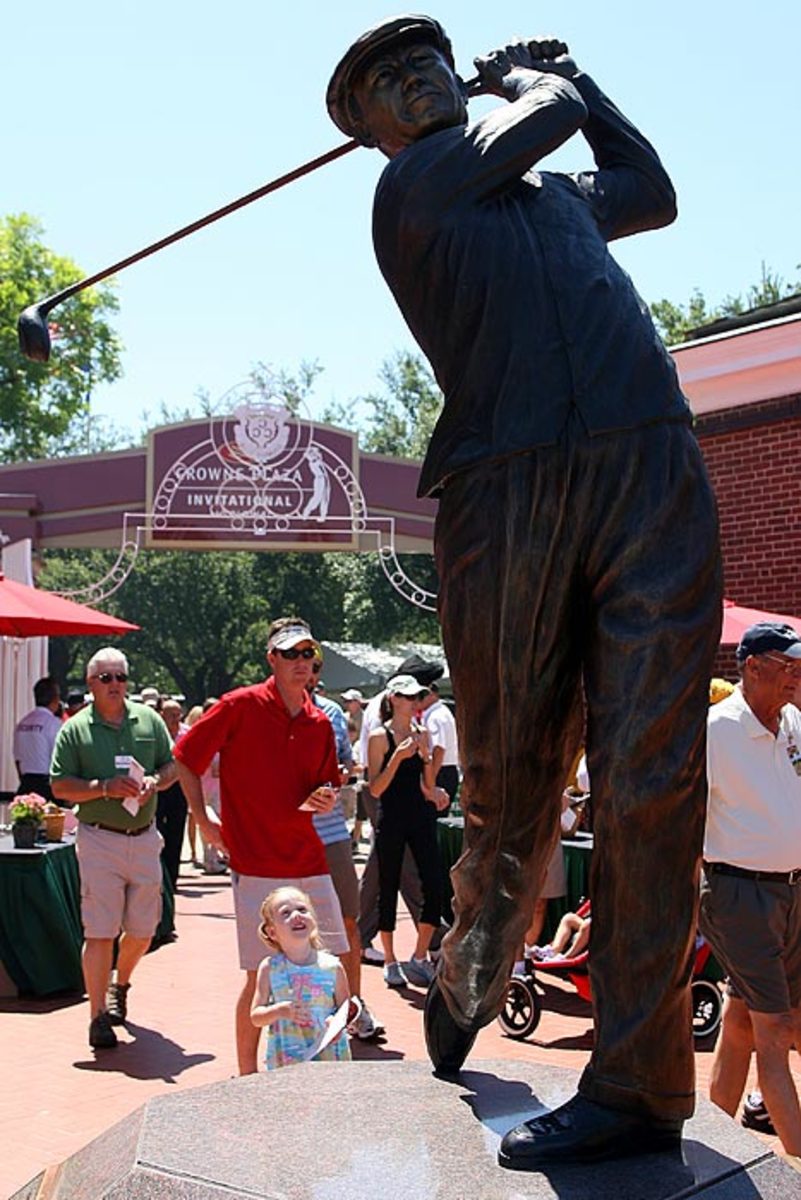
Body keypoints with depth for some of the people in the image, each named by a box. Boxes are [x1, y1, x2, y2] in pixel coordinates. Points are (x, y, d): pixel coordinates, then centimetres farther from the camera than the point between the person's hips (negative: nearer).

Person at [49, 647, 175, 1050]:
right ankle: (99, 1016, 3)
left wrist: (154, 782, -8)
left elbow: (173, 765, 13)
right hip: (99, 839, -3)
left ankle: (119, 985, 39)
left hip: (144, 837, 4)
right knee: (100, 931, -6)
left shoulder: (149, 720, 8)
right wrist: (105, 787, -17)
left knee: (142, 929, 12)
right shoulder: (75, 729, 0)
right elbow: (60, 787, -4)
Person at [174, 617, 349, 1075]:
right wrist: (203, 819, 0)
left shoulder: (320, 724, 9)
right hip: (256, 867, -5)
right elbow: (186, 758, 1)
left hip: (310, 863, 5)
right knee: (261, 977, -1)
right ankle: (246, 1077, 15)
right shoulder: (240, 706, -5)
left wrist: (324, 800, -3)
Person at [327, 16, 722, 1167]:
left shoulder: (555, 193, 30)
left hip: (652, 475, 4)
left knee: (648, 779, -7)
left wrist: (566, 70, 49)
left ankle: (639, 1082, -3)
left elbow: (652, 190, 46)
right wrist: (540, 76, 37)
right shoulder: (412, 181, 14)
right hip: (503, 487, -3)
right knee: (511, 786, 0)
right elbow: (551, 111, 14)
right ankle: (469, 979, 29)